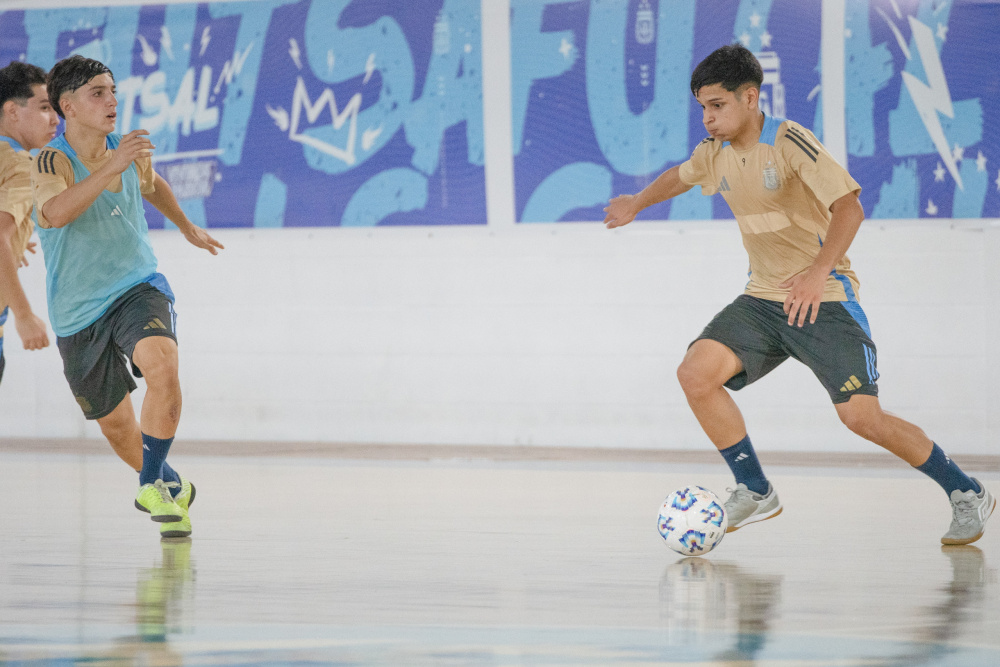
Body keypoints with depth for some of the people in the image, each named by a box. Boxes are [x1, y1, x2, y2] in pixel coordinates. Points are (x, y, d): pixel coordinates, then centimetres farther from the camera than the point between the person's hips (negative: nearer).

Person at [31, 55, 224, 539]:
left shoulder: (131, 152, -3)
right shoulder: (52, 162, -19)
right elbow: (54, 213, -43)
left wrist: (188, 228, 37)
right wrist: (112, 166, -48)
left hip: (138, 289, 2)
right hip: (79, 317, -2)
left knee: (162, 365, -31)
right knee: (117, 426, 11)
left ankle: (153, 487, -17)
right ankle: (174, 487, 40)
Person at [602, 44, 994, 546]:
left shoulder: (789, 142, -17)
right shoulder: (716, 152, 5)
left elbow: (849, 207, -25)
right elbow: (680, 176, 30)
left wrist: (819, 270, -37)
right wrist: (636, 203, 45)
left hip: (823, 298, -7)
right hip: (763, 299, 7)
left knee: (861, 415, -16)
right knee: (696, 373, -14)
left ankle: (966, 494, 2)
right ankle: (755, 493, 1)